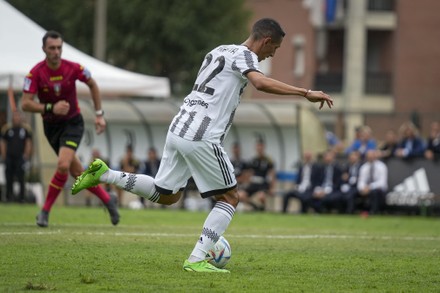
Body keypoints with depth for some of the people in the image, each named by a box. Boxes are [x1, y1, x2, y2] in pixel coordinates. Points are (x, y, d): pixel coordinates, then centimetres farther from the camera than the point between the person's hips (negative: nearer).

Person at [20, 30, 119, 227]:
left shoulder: (73, 69, -14)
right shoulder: (36, 73, -16)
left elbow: (92, 85, 5)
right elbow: (25, 104, -19)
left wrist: (99, 114, 4)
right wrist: (50, 108, -32)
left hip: (72, 123, -2)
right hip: (51, 126, 2)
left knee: (63, 165, -22)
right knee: (76, 171, 6)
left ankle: (45, 211, -8)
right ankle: (107, 200, 26)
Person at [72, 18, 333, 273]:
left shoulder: (220, 51, 20)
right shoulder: (244, 55, -7)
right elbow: (261, 83, -27)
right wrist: (306, 93, -27)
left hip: (178, 129, 9)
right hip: (201, 138, -9)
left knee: (167, 195, 21)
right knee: (230, 198, 3)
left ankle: (104, 174, 15)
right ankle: (196, 260, -5)